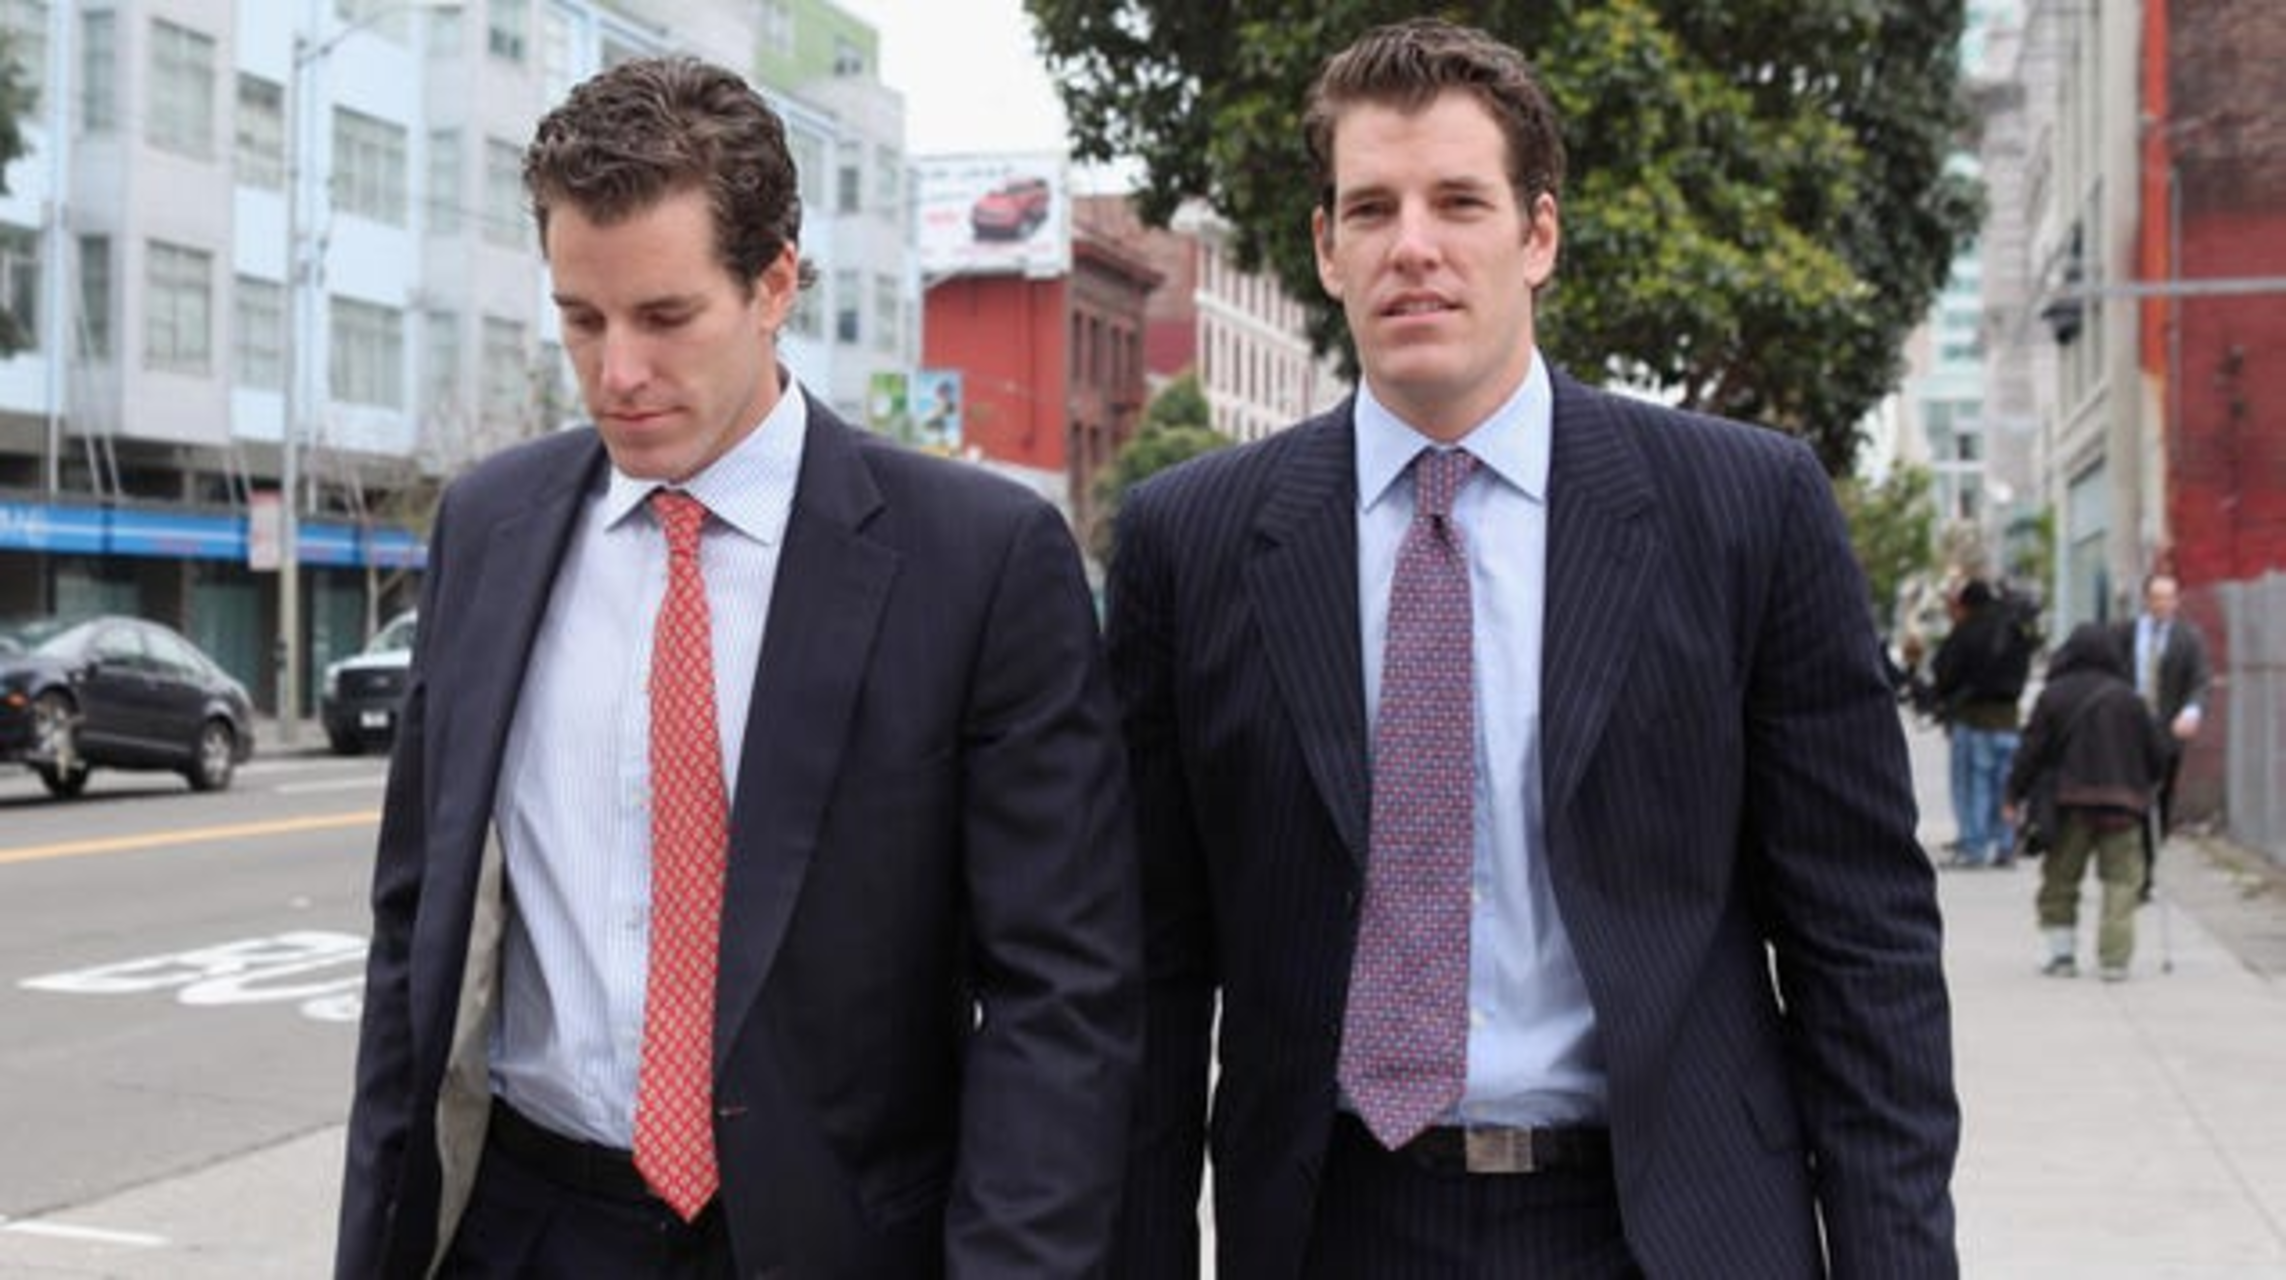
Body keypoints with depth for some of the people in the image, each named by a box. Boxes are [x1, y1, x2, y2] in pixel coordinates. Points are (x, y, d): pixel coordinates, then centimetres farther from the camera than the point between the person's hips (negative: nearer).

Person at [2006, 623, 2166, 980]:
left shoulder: (2053, 696, -1)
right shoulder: (2128, 697, 3)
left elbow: (2032, 750, -3)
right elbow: (2156, 753, 8)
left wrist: (2015, 794, 5)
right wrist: (2144, 787, 25)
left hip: (2070, 802, 0)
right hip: (2122, 801, 0)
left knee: (2060, 878, 11)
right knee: (2121, 878, 4)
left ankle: (2061, 951, 6)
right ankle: (2115, 958, -3)